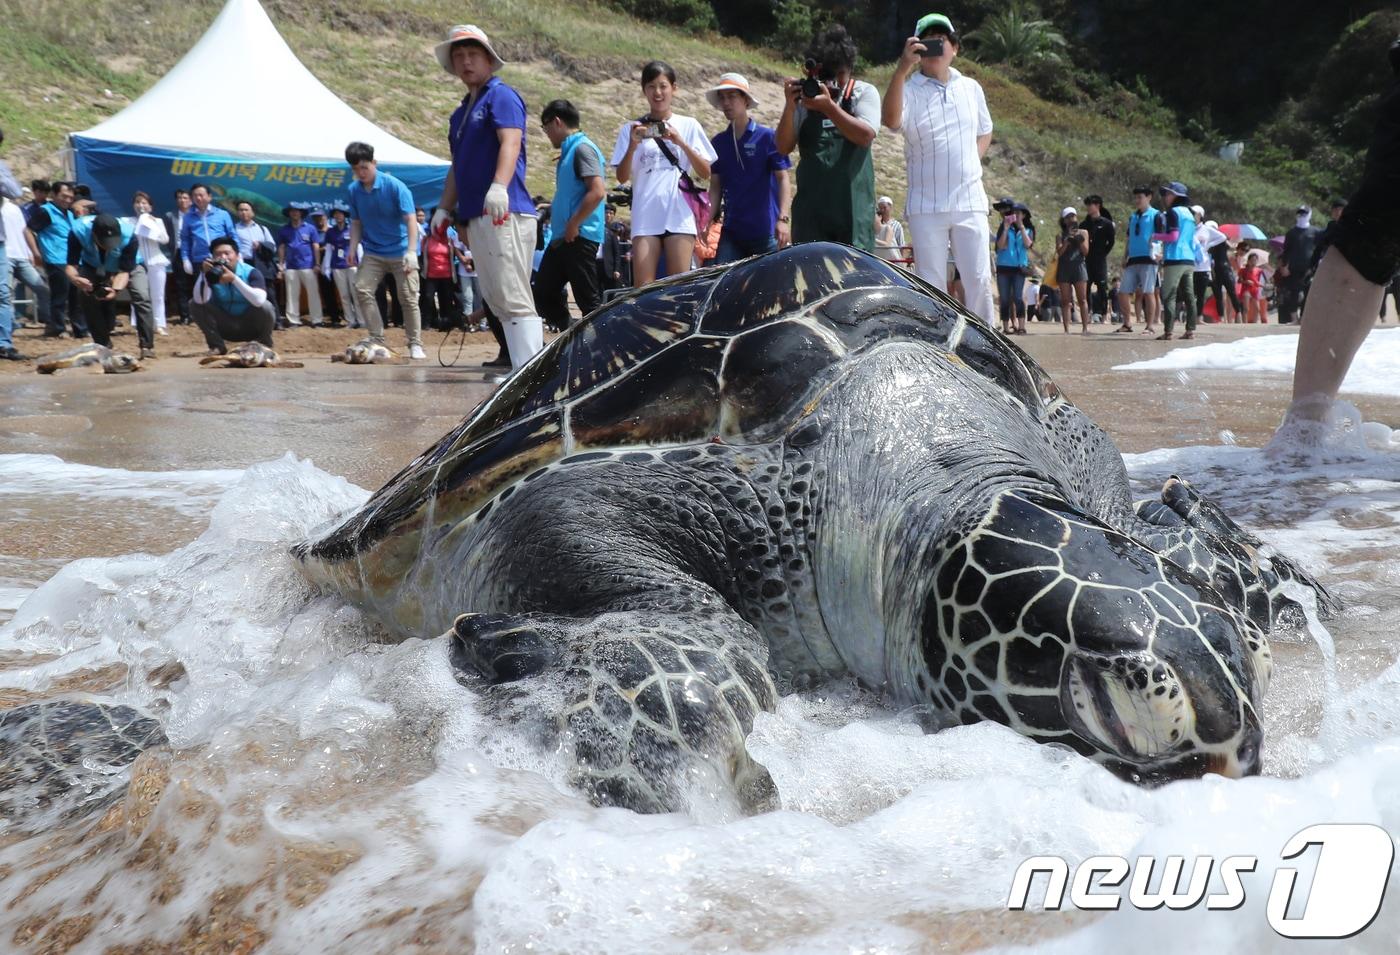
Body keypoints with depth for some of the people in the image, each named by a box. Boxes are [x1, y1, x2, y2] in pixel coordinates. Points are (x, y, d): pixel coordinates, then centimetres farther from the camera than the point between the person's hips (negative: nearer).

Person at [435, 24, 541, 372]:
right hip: (475, 216, 9)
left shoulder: (501, 95, -2)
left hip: (504, 213, -9)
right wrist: (444, 208, 21)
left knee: (512, 298, -14)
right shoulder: (461, 112, 24)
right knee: (495, 300, 7)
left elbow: (511, 141, -18)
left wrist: (499, 186, -34)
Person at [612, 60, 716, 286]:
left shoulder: (688, 125, 10)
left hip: (680, 215, 0)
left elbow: (705, 173, 3)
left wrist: (682, 143, -10)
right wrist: (633, 146, -11)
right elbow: (622, 177, 5)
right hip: (645, 217, 0)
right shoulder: (632, 128, 11)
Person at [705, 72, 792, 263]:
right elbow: (716, 187, 13)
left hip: (766, 232, -3)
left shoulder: (768, 137, -2)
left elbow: (783, 178, -6)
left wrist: (783, 218, -19)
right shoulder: (718, 143, 10)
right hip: (731, 231, 4)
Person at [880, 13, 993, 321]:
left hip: (970, 201, 3)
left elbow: (985, 132, 25)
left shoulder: (971, 88, 11)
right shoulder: (910, 90, -3)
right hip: (926, 205, -3)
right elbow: (891, 120, -25)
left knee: (979, 279, 2)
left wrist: (971, 163, 7)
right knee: (930, 283, 0)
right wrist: (903, 68, -32)